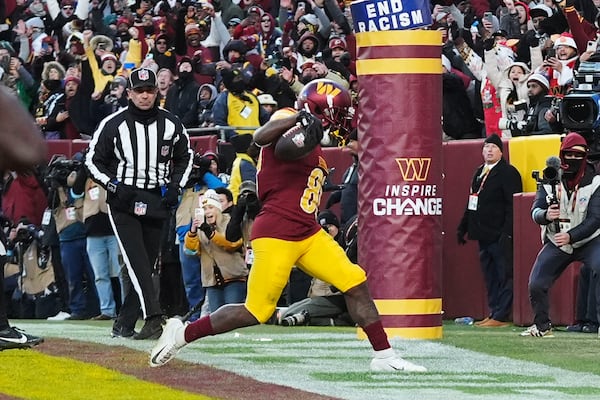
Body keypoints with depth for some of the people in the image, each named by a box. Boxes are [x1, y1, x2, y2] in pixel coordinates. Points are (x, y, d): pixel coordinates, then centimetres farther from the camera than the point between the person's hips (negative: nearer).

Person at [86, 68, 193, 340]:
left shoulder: (171, 124, 3)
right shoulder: (113, 124, -6)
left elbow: (184, 157, 19)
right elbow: (94, 160, 3)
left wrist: (176, 186, 5)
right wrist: (114, 186, -11)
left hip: (157, 203, 4)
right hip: (124, 201, -4)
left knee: (146, 264, 4)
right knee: (137, 261, -17)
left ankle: (124, 324, 13)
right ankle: (153, 318, -28)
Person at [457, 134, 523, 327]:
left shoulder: (508, 173, -7)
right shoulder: (479, 172, 19)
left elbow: (512, 205, -13)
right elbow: (471, 204, 25)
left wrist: (507, 233, -20)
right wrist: (463, 228, 20)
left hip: (500, 236, -8)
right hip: (484, 236, 9)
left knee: (504, 275, -5)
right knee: (490, 277, 11)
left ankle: (501, 316, -7)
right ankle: (494, 313, 15)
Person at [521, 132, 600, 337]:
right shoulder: (550, 180, -4)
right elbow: (535, 211, -7)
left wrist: (570, 236, -31)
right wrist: (546, 215, -32)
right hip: (556, 244, 3)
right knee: (536, 285, -2)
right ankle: (542, 326, 23)